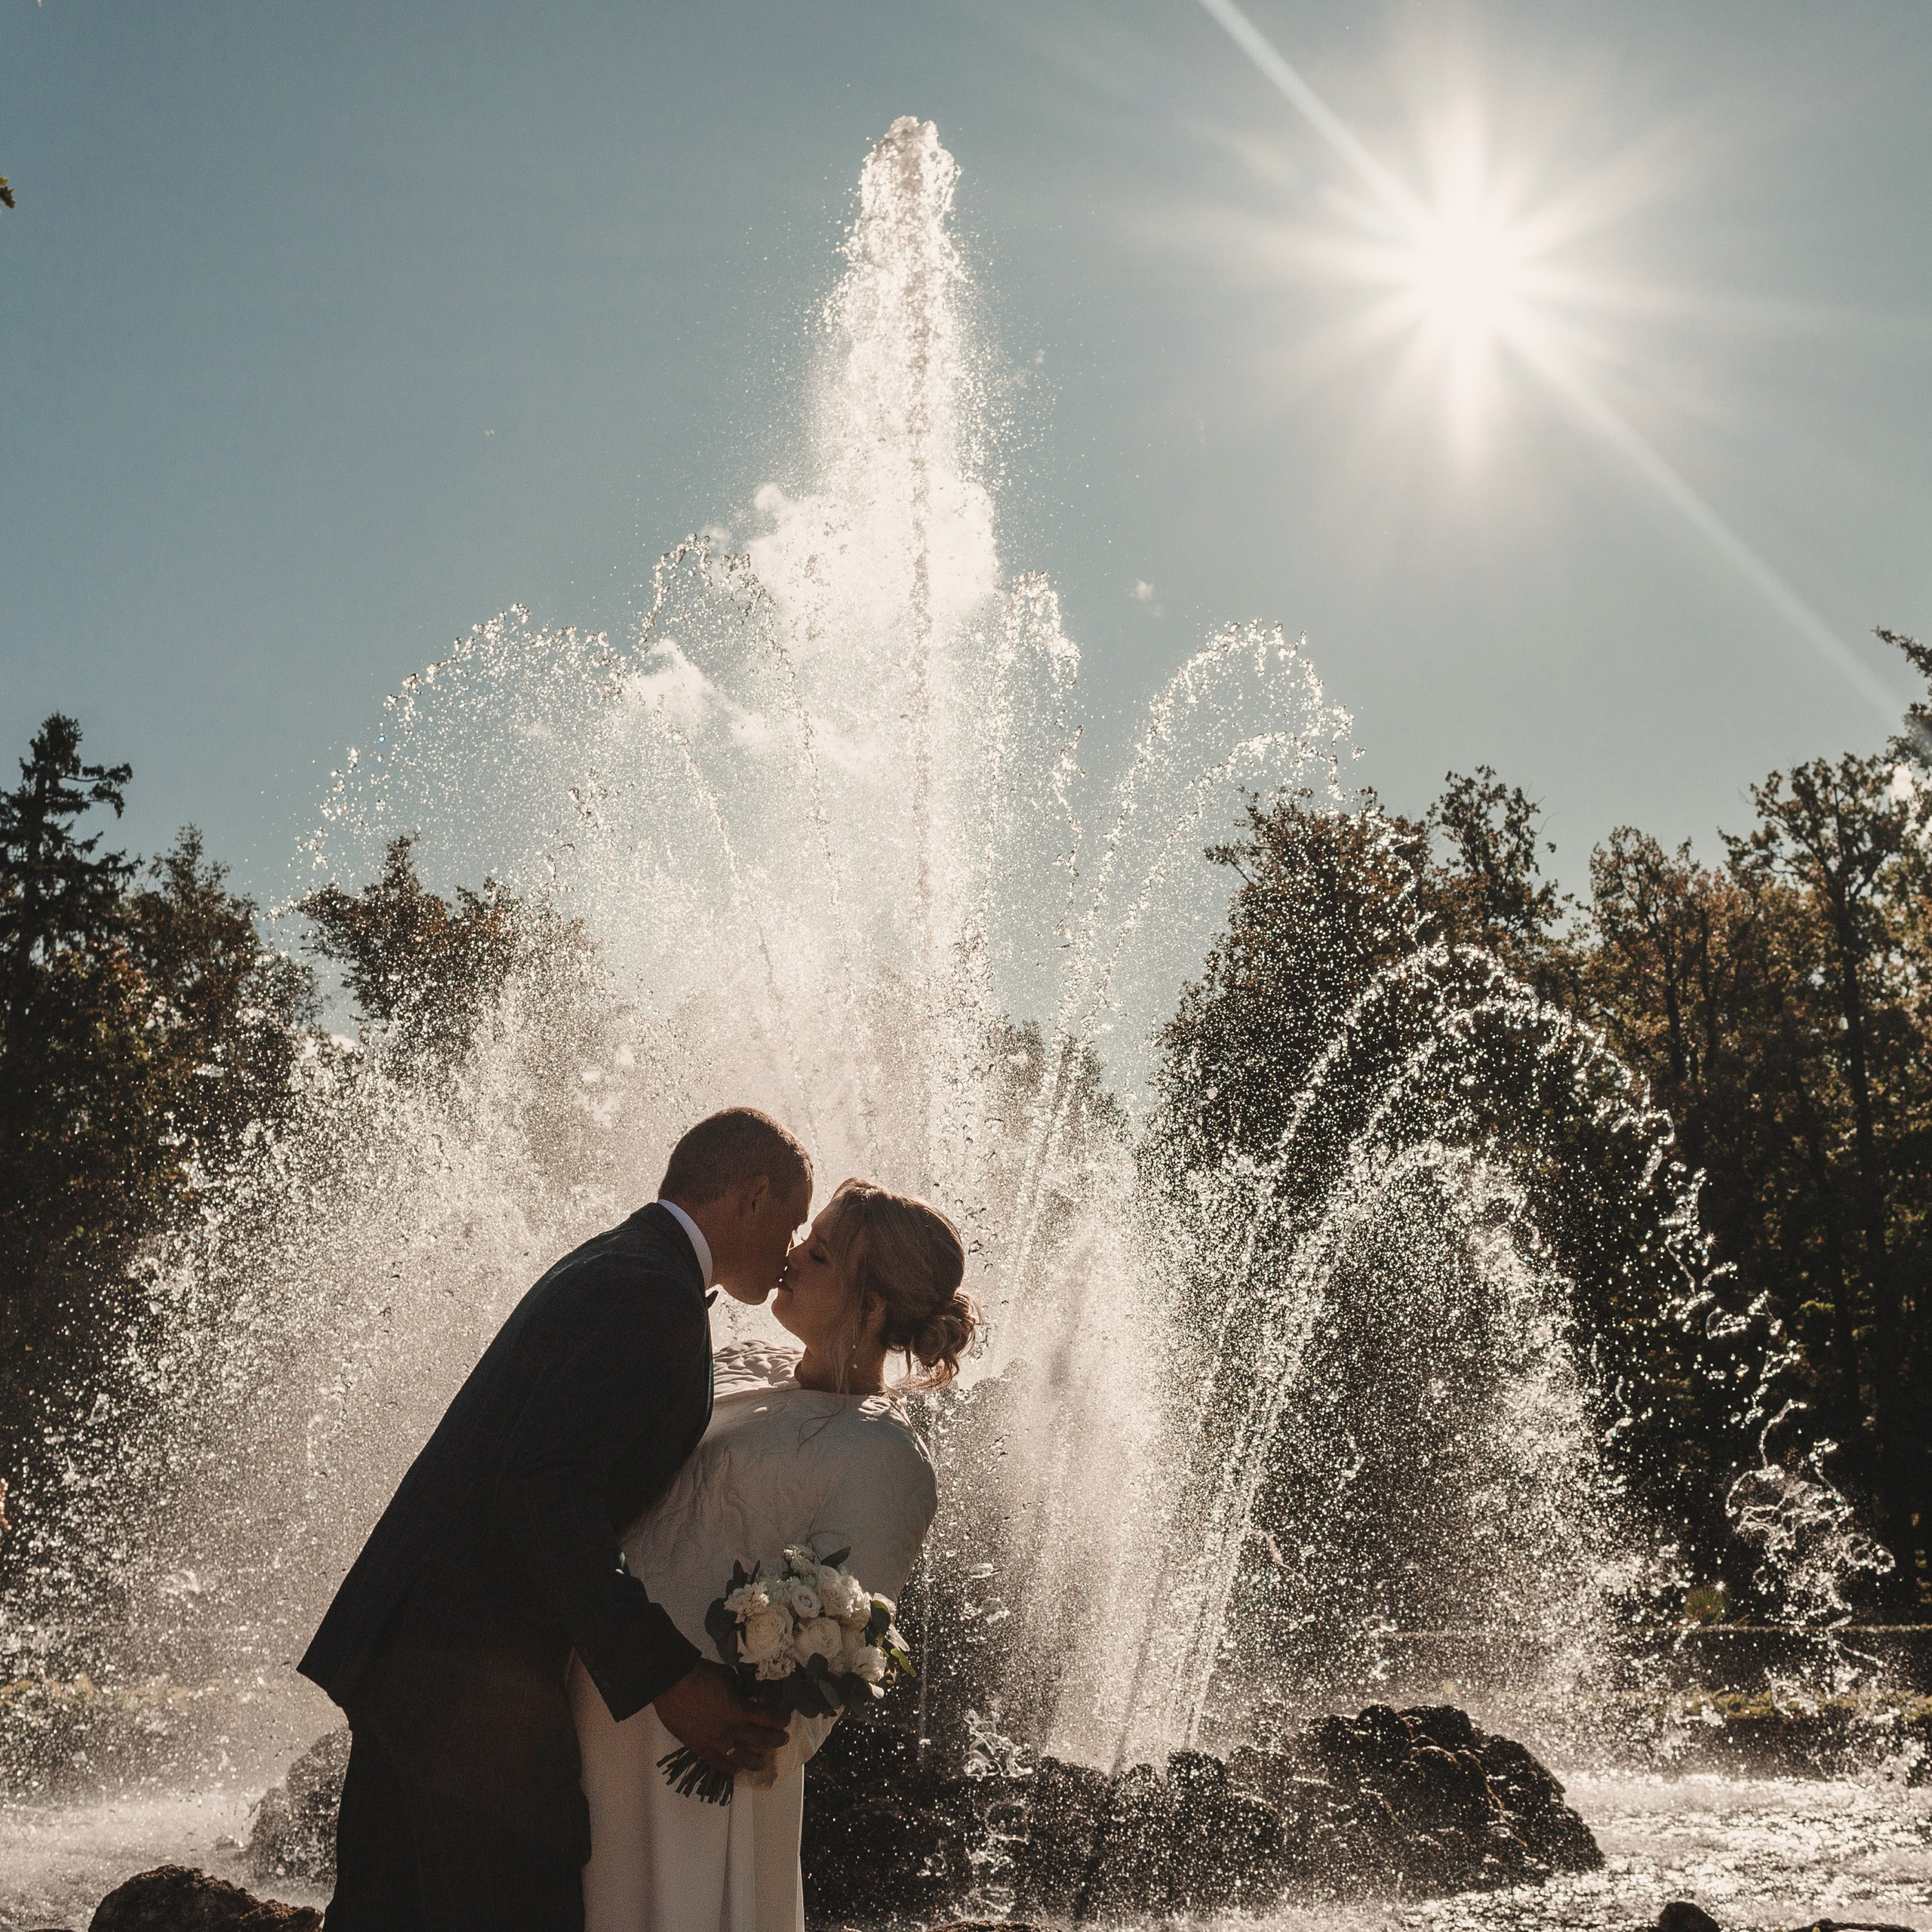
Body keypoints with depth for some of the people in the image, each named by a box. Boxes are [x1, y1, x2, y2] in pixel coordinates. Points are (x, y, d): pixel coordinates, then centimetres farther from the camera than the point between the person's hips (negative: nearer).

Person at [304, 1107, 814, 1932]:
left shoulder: (609, 1267, 17)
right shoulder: (650, 1294, -15)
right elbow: (545, 1486, -25)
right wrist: (663, 1676, -26)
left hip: (405, 1647, 10)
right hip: (472, 1671, -10)